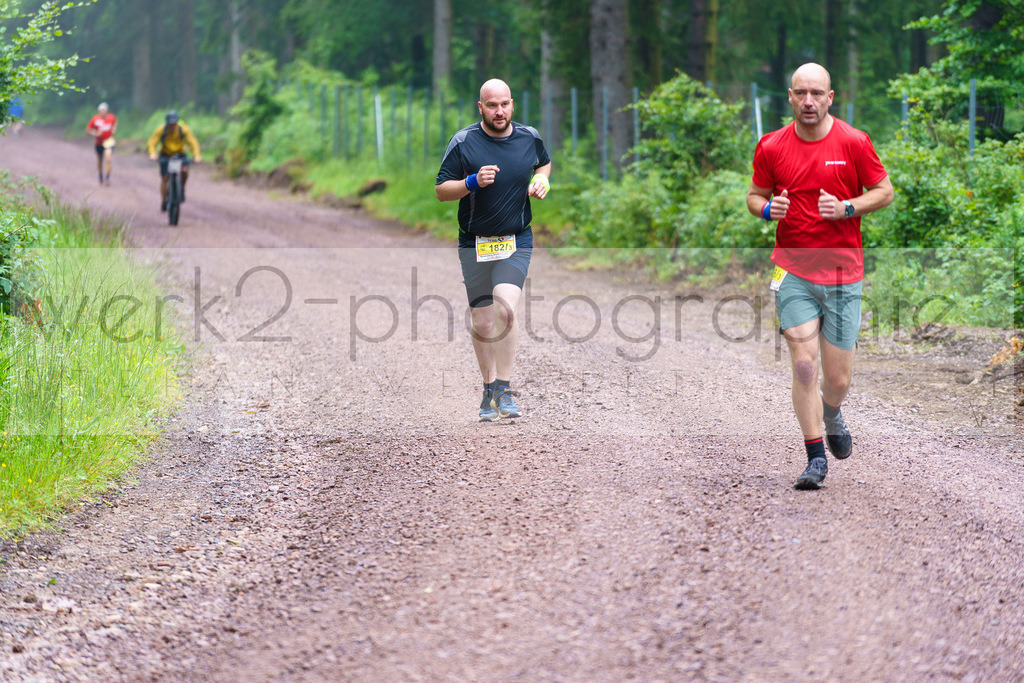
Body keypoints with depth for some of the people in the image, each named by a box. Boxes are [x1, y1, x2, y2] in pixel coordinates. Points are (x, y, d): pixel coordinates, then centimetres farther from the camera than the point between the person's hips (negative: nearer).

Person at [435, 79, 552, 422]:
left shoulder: (530, 138, 2)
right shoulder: (463, 142, -6)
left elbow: (544, 162, 24)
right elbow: (441, 190, -4)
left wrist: (542, 181, 2)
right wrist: (472, 182, -21)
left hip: (516, 242, 0)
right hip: (475, 244, 0)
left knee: (505, 308, -21)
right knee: (482, 322, 4)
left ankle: (504, 389, -14)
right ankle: (489, 391, 23)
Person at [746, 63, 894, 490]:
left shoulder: (854, 143, -2)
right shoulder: (771, 147, 2)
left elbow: (884, 192, 4)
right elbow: (755, 195, 13)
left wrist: (845, 208, -13)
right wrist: (766, 208, -10)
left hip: (843, 270, 0)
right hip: (793, 269, 0)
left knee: (838, 377, 3)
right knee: (803, 363, -11)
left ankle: (831, 413, 39)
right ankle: (815, 457, 0)